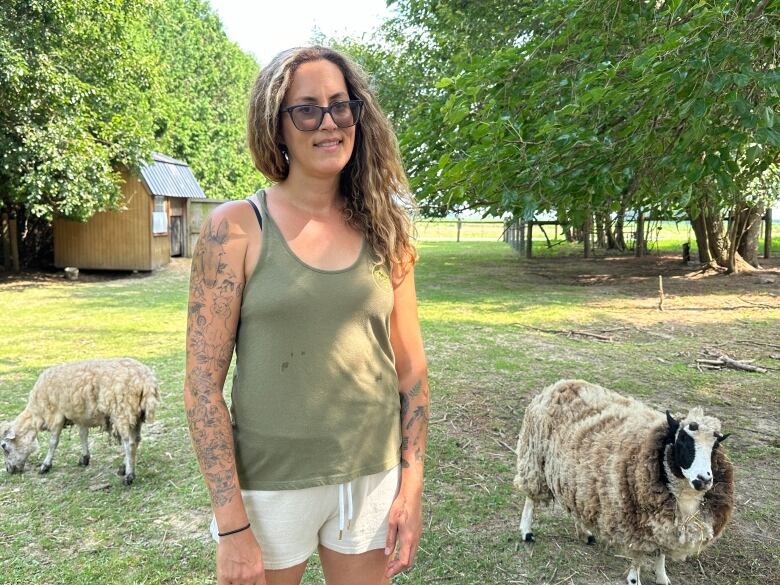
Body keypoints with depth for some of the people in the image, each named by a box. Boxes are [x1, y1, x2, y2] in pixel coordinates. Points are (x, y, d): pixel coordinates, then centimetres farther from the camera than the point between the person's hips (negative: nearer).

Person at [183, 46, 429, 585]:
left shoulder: (384, 230, 0)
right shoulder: (237, 227, -9)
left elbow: (410, 366, 4)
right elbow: (203, 383, -10)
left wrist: (412, 484, 0)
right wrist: (232, 526, -12)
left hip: (374, 476, 3)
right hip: (271, 482, -3)